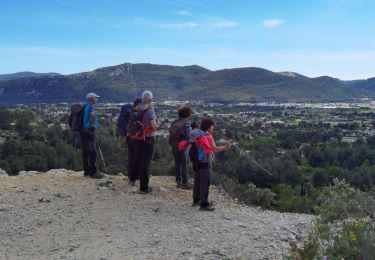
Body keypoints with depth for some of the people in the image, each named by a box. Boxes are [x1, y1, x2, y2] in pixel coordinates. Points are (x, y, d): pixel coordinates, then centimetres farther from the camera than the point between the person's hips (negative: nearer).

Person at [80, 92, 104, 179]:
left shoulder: (84, 106, 16)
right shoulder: (91, 105, -10)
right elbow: (92, 114, -32)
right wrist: (93, 124, -19)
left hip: (83, 131, 9)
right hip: (89, 131, -9)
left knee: (85, 152, 10)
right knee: (92, 151, -8)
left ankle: (86, 171, 15)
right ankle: (93, 172, -8)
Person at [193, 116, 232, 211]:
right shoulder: (208, 136, -15)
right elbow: (214, 149, -24)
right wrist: (225, 147, -21)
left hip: (197, 160, 9)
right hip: (205, 161, -9)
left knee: (197, 181, 17)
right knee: (205, 183, -5)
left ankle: (196, 200, 28)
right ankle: (204, 204, -3)